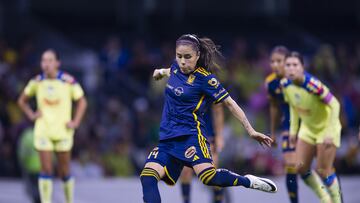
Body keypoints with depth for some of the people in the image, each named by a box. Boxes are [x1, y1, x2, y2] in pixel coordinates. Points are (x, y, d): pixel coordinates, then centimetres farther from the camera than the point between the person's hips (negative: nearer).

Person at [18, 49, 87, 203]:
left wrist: (75, 122, -5)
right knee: (46, 169, -7)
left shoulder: (68, 81, -7)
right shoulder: (37, 82, 0)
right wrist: (31, 115, 1)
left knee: (64, 171, 7)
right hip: (43, 131, 1)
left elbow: (82, 102, 4)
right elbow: (22, 100, 15)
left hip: (63, 131, -1)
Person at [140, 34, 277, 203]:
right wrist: (162, 71, 47)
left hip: (190, 135, -7)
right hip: (167, 138, 7)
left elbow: (229, 103, -6)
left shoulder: (205, 79, -10)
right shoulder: (176, 67, 8)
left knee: (209, 177, -30)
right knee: (147, 178, -13)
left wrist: (251, 131, -7)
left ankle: (248, 181, -6)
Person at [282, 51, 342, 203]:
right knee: (301, 168, 2)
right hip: (308, 128, 6)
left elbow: (335, 105, -26)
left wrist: (331, 133, -26)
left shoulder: (313, 85, -32)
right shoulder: (286, 84, -12)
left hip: (326, 128, -6)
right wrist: (293, 129, 8)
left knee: (323, 171, -8)